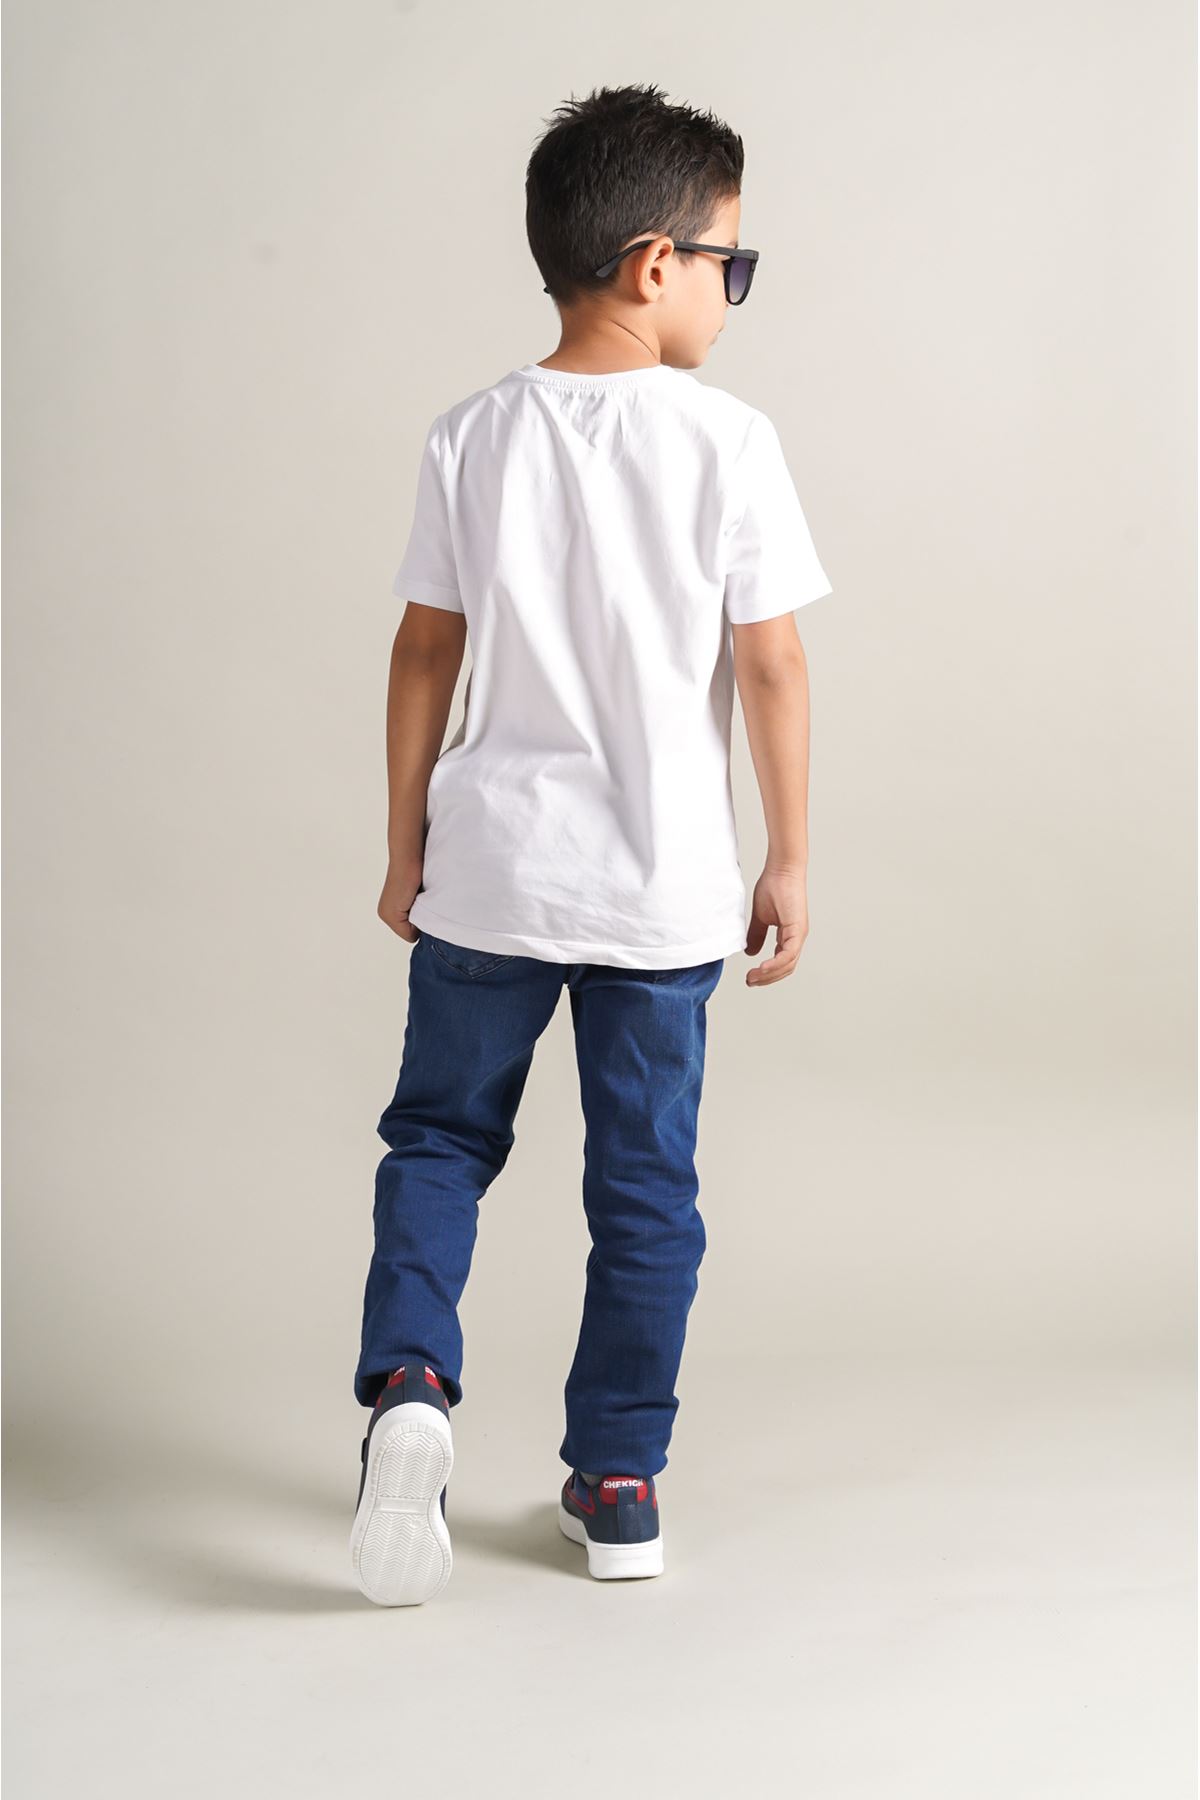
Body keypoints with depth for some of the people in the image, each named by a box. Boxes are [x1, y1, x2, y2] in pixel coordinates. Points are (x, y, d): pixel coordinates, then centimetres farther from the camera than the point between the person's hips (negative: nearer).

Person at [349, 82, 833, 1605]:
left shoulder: (472, 438, -1)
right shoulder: (727, 440, -9)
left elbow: (426, 653, 2)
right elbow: (772, 666, -7)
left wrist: (406, 847, 11)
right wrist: (787, 862, 2)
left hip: (487, 870, 2)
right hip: (665, 889, -1)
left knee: (439, 1137, 18)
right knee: (644, 1182, 11)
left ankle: (407, 1381, -4)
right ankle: (617, 1485, 18)